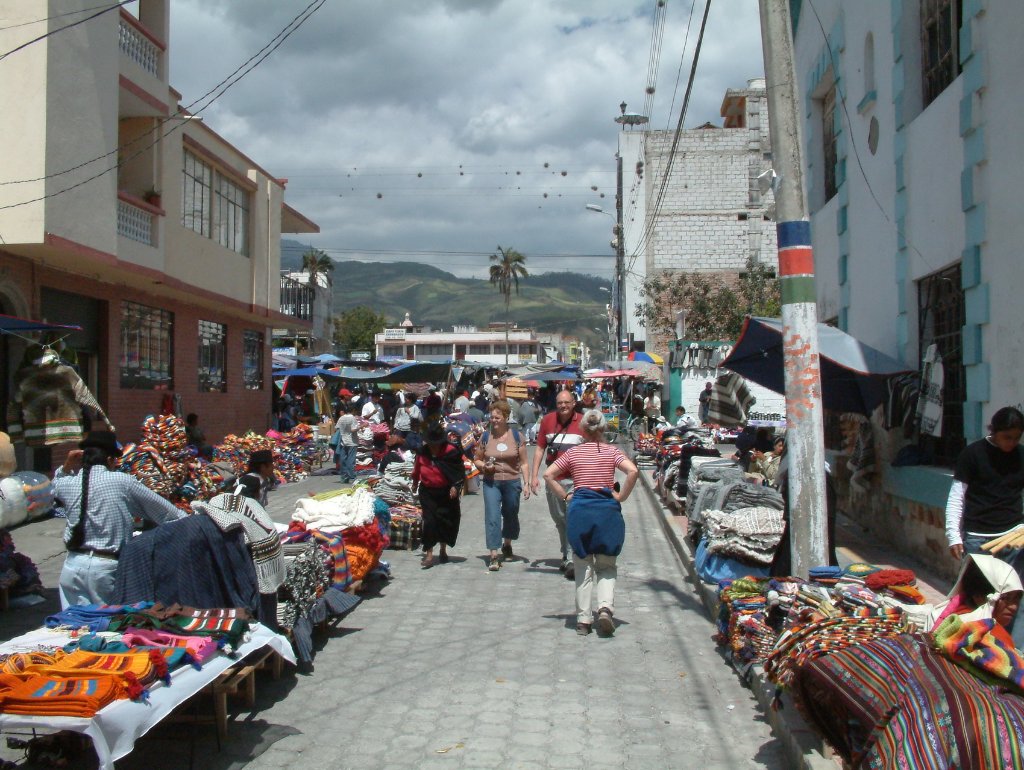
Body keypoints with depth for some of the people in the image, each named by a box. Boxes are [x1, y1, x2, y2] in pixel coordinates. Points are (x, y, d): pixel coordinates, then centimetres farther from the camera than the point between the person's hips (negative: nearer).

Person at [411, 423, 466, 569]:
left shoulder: (451, 451, -11)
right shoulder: (422, 452, -1)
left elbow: (460, 470, -5)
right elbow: (417, 469, 16)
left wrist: (456, 486, -15)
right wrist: (415, 484, 27)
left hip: (446, 492, -1)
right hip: (427, 491, 1)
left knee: (445, 521, 9)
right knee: (429, 520, -9)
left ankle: (443, 550, 31)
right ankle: (429, 554, -7)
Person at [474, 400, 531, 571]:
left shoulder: (517, 436, -1)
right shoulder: (485, 437, 1)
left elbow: (524, 463, 2)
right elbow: (477, 460, 11)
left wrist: (526, 483, -5)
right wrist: (484, 466, -11)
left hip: (512, 482, 1)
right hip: (491, 482, -1)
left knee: (511, 515, 17)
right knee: (492, 517, -12)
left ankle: (507, 544, 44)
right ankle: (493, 556, -13)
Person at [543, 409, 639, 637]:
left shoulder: (573, 452, 7)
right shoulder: (611, 451, 3)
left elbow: (548, 475, 2)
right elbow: (633, 471, -12)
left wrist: (565, 495, 6)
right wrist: (621, 497, -3)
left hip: (580, 509, 1)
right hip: (607, 509, 0)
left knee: (583, 568, 10)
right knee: (607, 566, 12)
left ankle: (583, 619, 8)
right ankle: (605, 607, -11)